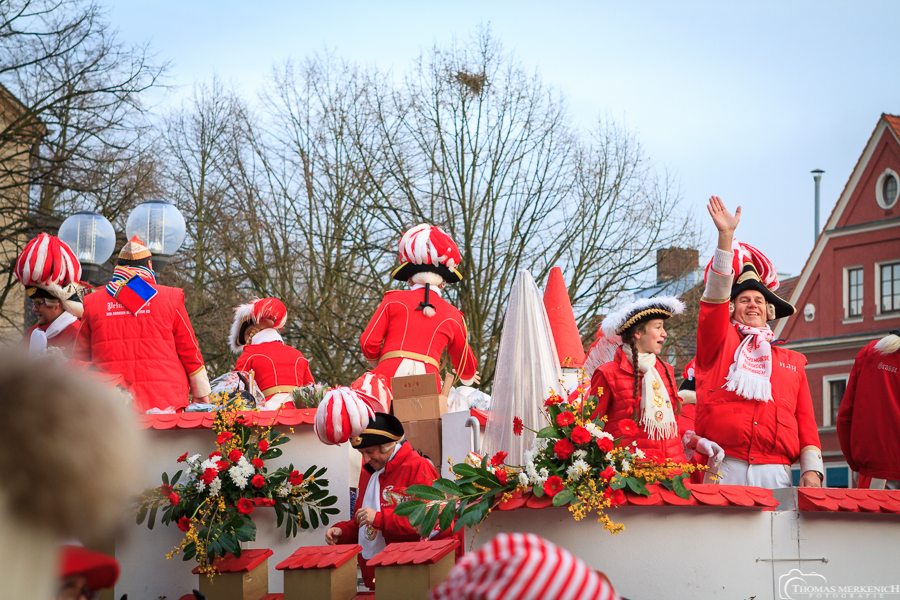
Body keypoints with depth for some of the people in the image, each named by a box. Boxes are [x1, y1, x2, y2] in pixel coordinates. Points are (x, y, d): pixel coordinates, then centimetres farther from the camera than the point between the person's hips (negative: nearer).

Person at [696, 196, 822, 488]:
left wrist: (811, 470, 0)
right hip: (725, 472, -2)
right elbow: (715, 294, 0)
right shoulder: (719, 344, 15)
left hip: (775, 475, 2)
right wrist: (726, 236, -8)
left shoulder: (792, 361, 22)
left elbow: (806, 421, 15)